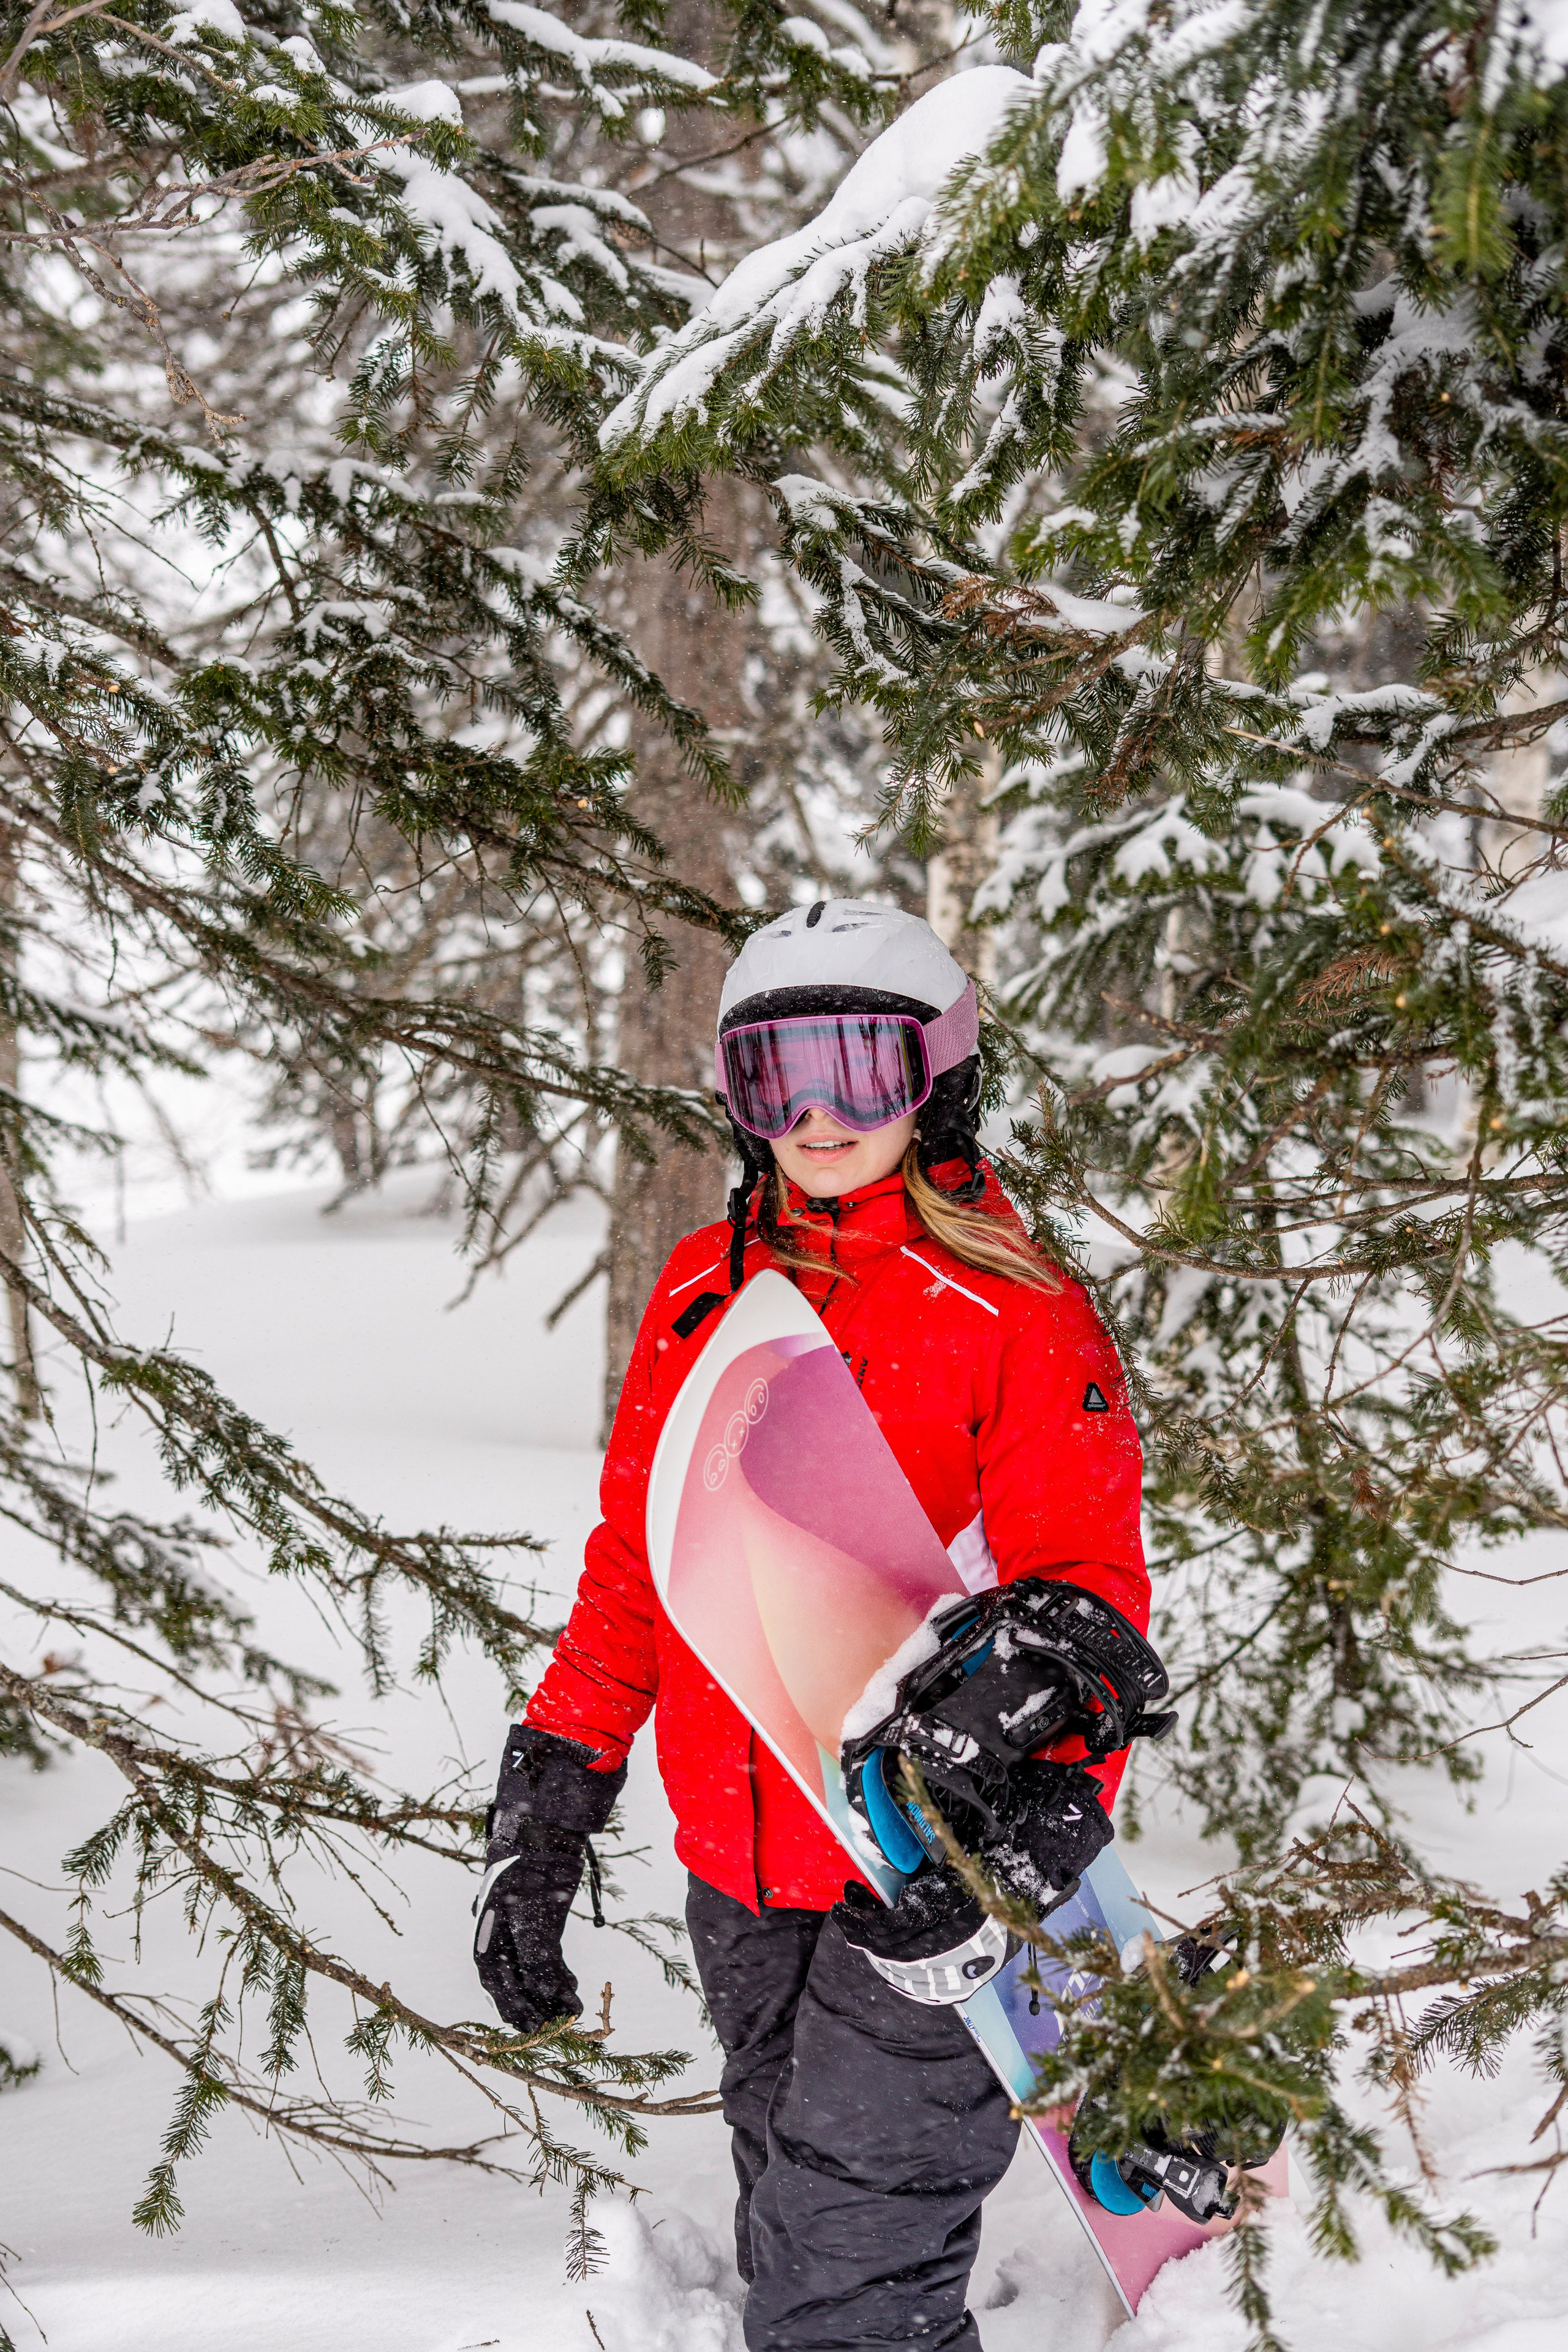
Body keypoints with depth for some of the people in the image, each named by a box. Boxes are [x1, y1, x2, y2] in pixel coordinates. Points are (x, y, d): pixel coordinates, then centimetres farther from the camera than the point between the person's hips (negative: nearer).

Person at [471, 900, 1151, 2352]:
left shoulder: (1015, 1313, -8)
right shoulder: (699, 1294, 8)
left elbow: (1087, 1593, -11)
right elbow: (633, 1564, 15)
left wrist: (1043, 1802, -27)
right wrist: (553, 1785, 10)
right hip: (741, 1881, 6)